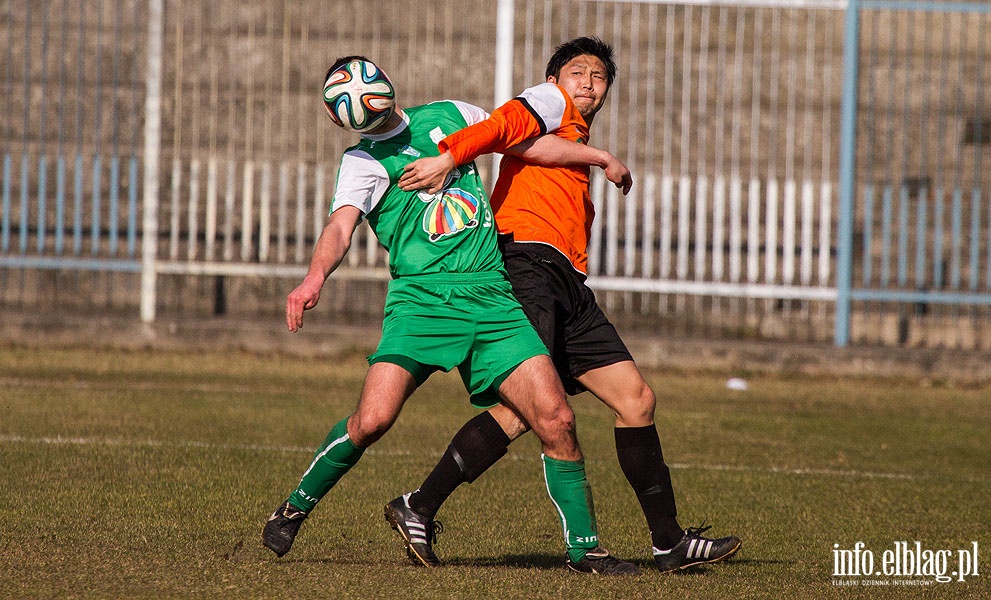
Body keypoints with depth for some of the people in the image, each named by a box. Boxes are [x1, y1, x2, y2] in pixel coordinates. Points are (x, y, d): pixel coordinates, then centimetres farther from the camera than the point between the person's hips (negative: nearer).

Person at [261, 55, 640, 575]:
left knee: (555, 420, -9)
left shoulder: (448, 116, 19)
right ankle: (295, 508, 6)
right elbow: (340, 228, -11)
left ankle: (583, 546, 4)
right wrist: (315, 277, -30)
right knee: (372, 419, -19)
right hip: (421, 297, -3)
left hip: (492, 297, 3)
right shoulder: (364, 161, 6)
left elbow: (527, 142, 30)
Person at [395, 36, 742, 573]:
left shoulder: (580, 146, 33)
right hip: (529, 263, -9)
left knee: (636, 399, 5)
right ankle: (419, 508, -18)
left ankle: (670, 542, 8)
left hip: (569, 288, 10)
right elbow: (504, 124, -12)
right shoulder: (550, 103, 8)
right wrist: (449, 156, -28)